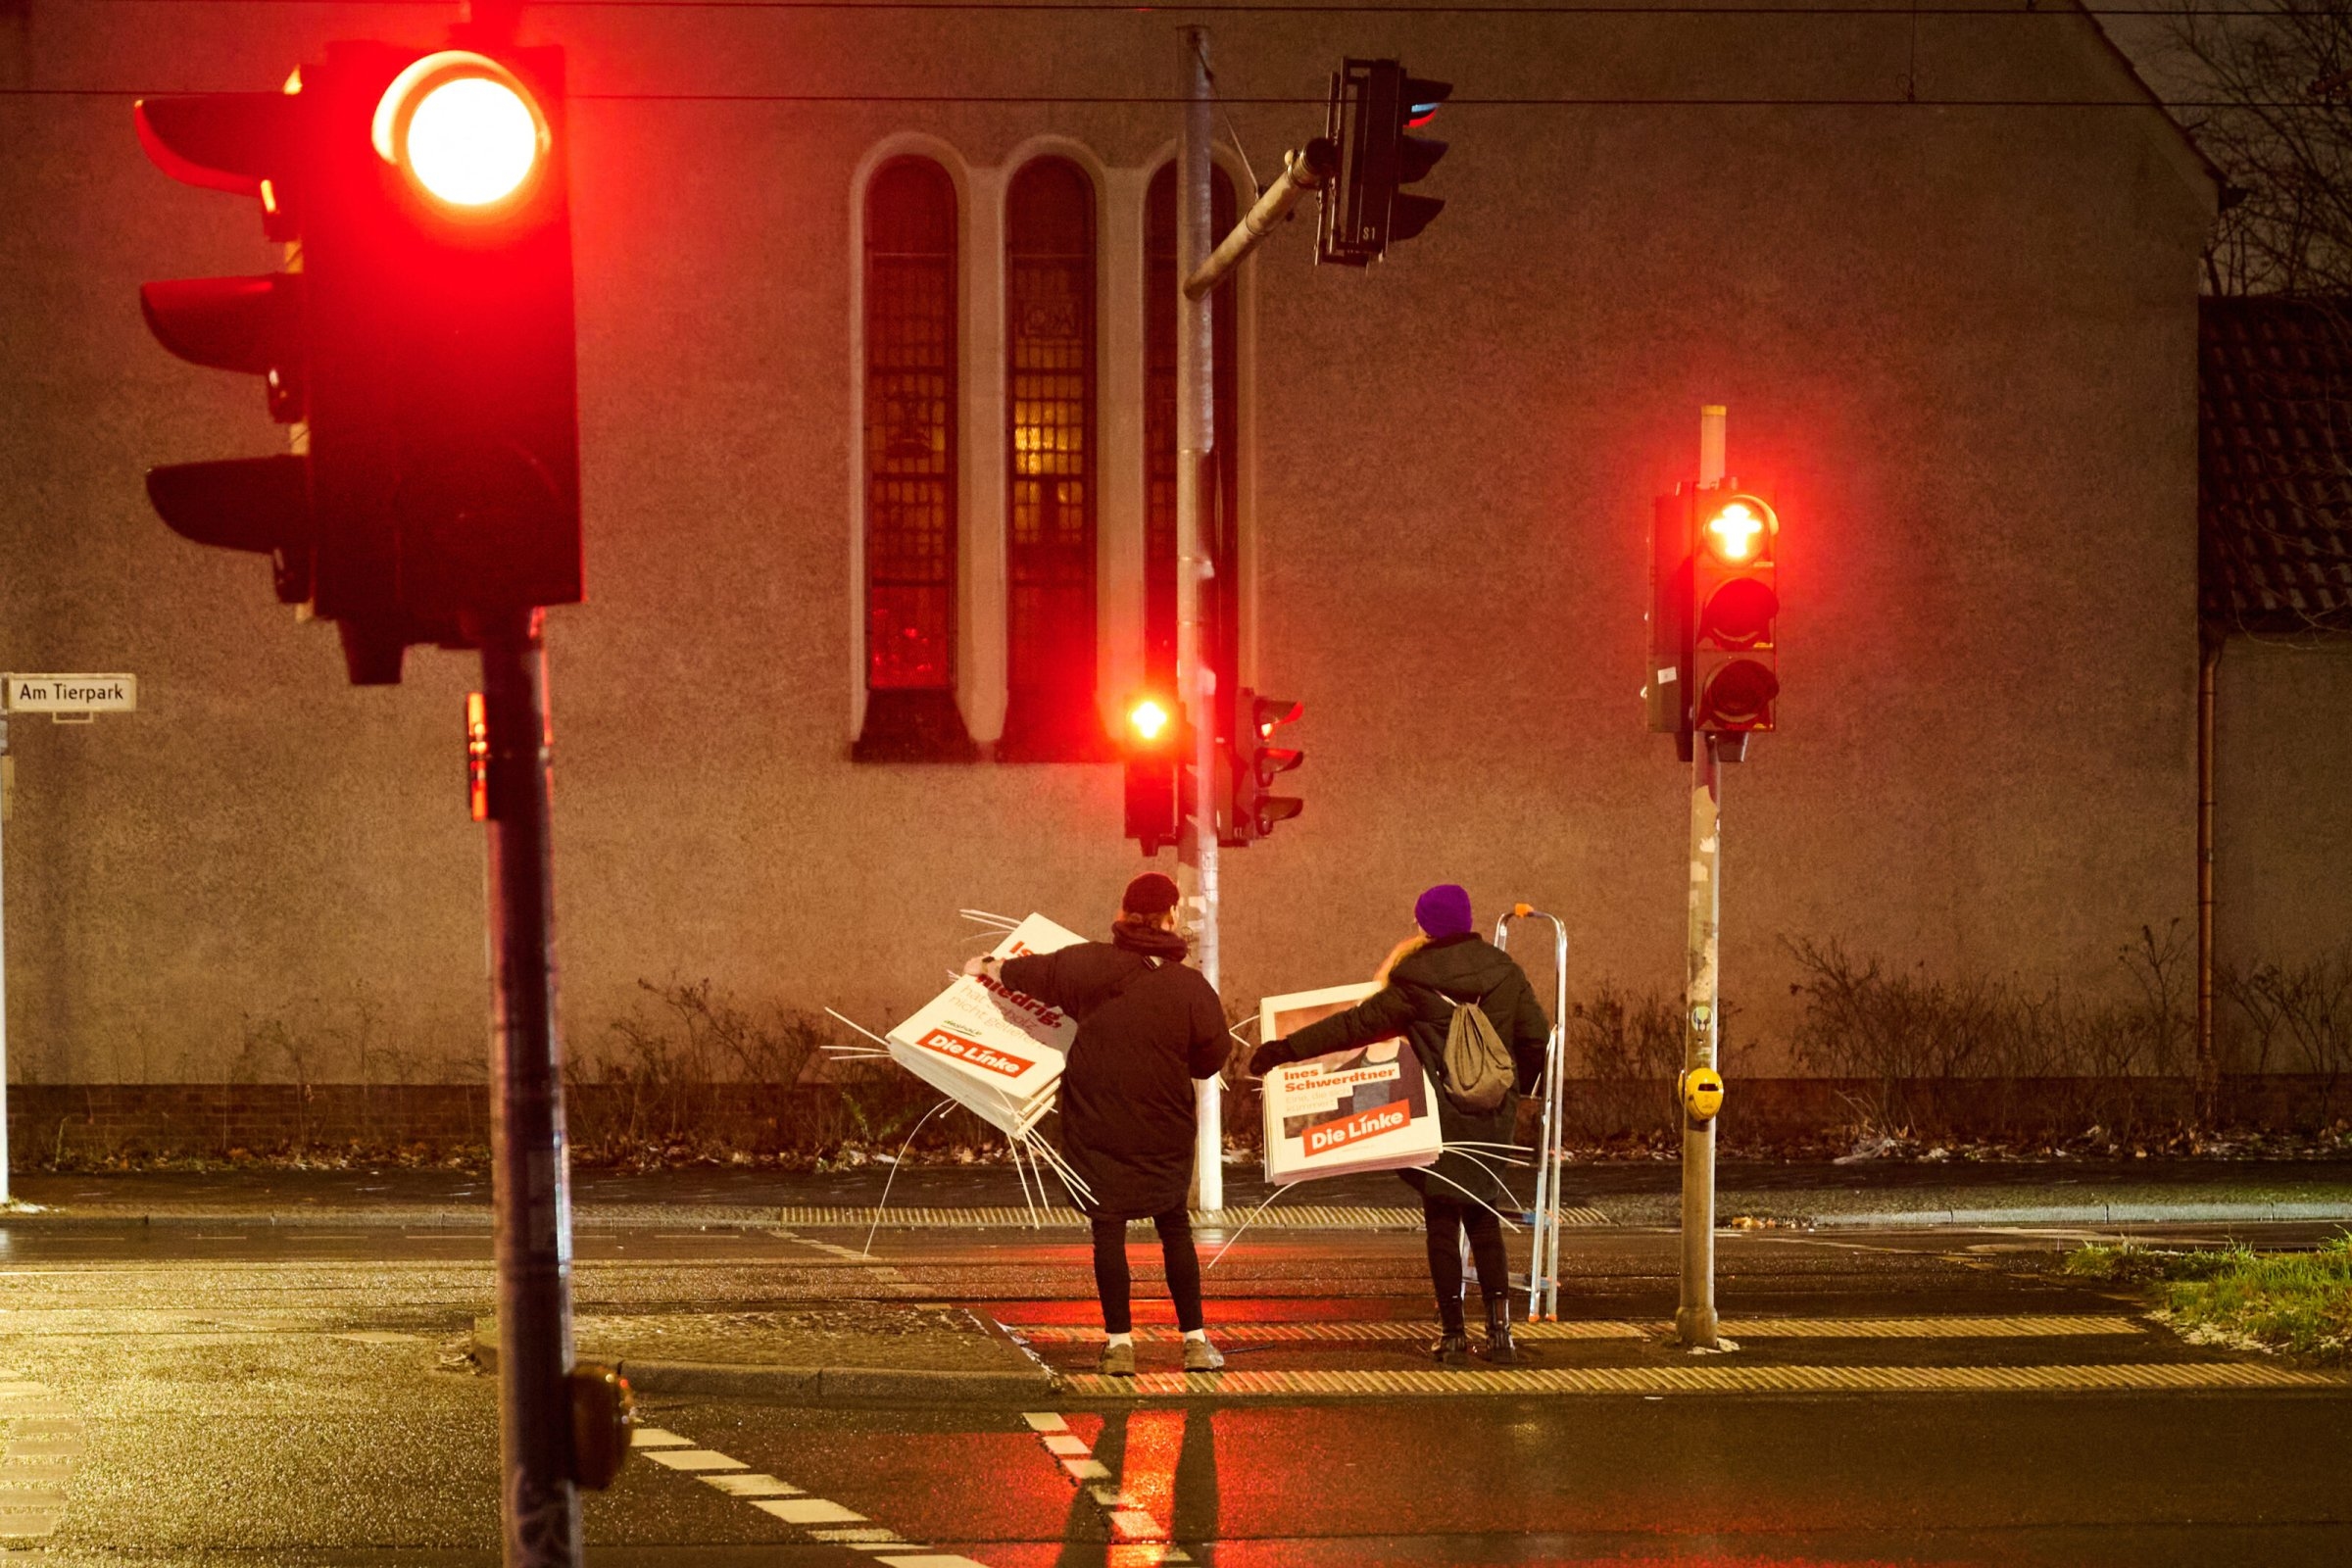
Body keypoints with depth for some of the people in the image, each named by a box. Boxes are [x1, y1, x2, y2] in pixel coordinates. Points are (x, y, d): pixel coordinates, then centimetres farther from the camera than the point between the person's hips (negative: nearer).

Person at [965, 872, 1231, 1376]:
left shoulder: (1091, 965, -7)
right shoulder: (1191, 987, -7)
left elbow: (1030, 974, 1)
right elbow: (1210, 1058, 0)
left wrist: (987, 968, 21)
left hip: (1097, 1126, 0)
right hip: (1164, 1129, 1)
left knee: (1109, 1229, 5)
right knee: (1175, 1227, 12)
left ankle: (1120, 1343, 1)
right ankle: (1196, 1339, 10)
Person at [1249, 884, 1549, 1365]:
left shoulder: (1416, 983, -10)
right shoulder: (1506, 974, 2)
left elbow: (1357, 1024, -12)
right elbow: (1537, 1038, 5)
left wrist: (1286, 1049, -9)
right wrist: (1518, 1089, 24)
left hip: (1438, 1119, -4)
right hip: (1492, 1117, 4)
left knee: (1442, 1222, 4)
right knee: (1484, 1220, 14)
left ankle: (1453, 1333, 4)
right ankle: (1499, 1327, 6)